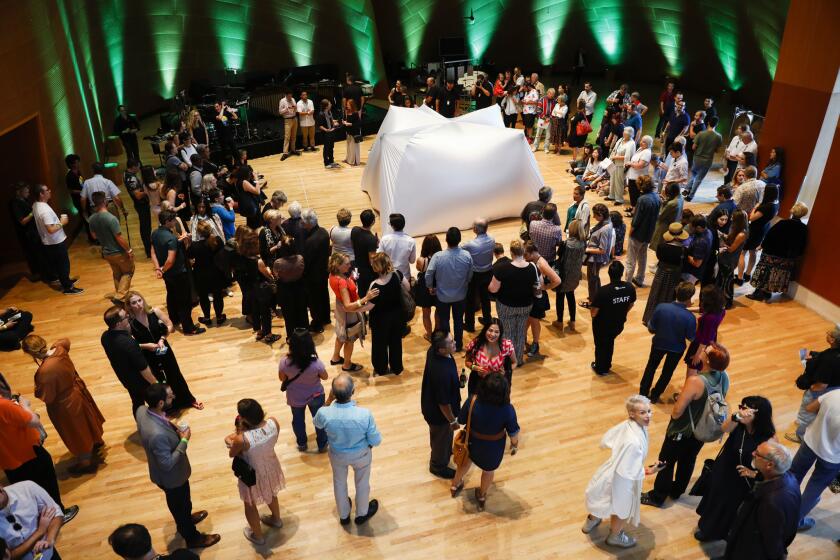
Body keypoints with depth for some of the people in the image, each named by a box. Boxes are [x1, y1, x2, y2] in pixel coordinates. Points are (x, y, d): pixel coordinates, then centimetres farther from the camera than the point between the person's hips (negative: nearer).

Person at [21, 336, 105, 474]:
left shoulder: (45, 371, -39)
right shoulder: (59, 349, -20)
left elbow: (47, 397, -24)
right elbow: (65, 341, 9)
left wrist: (37, 389, -8)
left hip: (65, 405, -7)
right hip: (77, 390, 7)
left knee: (77, 434, 16)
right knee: (86, 420, 32)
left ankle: (86, 462, 38)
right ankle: (96, 443, 59)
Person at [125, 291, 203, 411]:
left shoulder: (154, 311, -15)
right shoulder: (128, 322, -20)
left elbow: (170, 325, -6)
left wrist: (162, 338, -19)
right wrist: (146, 345, -26)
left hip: (164, 349, 2)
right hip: (148, 356, -2)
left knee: (175, 375, 19)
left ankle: (189, 399, 41)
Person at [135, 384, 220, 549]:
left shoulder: (142, 410, -20)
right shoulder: (158, 434, -45)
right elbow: (167, 464, -32)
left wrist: (170, 425, -10)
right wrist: (184, 440, -25)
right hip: (171, 476, -7)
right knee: (181, 505, 21)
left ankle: (185, 520, 63)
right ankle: (192, 538, 47)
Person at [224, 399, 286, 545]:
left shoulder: (242, 439, -39)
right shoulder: (274, 422, -27)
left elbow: (231, 454, -15)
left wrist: (239, 431, -14)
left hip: (254, 475, -4)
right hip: (271, 467, 4)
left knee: (250, 504, 27)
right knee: (270, 493, 35)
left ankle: (258, 536, 50)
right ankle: (276, 519, 62)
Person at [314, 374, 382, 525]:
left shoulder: (324, 413, -34)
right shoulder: (365, 414, -38)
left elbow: (317, 423, -6)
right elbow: (376, 441, -21)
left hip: (337, 454, 2)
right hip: (361, 455, -1)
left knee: (339, 482, 31)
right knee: (362, 483, 29)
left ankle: (343, 515, 55)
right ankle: (361, 514, 54)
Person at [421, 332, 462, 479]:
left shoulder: (433, 351, -18)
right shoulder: (443, 373, -44)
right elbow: (444, 403, -30)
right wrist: (452, 420, -13)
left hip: (431, 402, 7)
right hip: (438, 412, -7)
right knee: (442, 437, 22)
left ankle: (445, 450, 64)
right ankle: (438, 466, 49)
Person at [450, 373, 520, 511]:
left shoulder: (472, 401, -31)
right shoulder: (508, 410, -33)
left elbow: (461, 420, -14)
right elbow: (513, 434, -19)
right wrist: (514, 445, 3)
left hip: (473, 441, 1)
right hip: (493, 447, -1)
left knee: (466, 460, 33)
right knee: (488, 470, 29)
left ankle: (455, 485, 57)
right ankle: (482, 496, 54)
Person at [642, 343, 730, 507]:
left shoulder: (695, 381, -37)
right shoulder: (724, 377, -15)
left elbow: (676, 412, -30)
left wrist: (679, 397, -11)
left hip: (682, 431, -7)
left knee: (667, 461, 14)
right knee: (688, 460, 27)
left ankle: (657, 497, 31)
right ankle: (676, 491, 48)